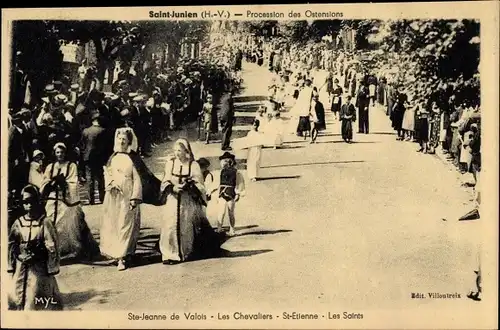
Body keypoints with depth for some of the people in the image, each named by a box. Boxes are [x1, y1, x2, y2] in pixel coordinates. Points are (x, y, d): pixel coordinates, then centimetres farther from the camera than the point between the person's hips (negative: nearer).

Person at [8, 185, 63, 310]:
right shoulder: (18, 223, 2)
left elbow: (52, 247, -9)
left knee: (36, 300, 1)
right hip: (21, 268, 4)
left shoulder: (45, 222, -9)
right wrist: (10, 266, 5)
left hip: (39, 268, -4)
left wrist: (51, 269, -10)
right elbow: (11, 245, 9)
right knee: (14, 297, 7)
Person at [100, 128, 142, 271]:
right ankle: (117, 254, 16)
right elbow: (107, 174, 13)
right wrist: (111, 183, -10)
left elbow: (137, 179, -5)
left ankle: (123, 257, -4)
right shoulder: (112, 158, 11)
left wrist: (135, 198, -12)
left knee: (126, 225, -5)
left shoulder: (133, 159, -2)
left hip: (127, 197, -4)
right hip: (114, 196, 4)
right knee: (112, 225, 6)